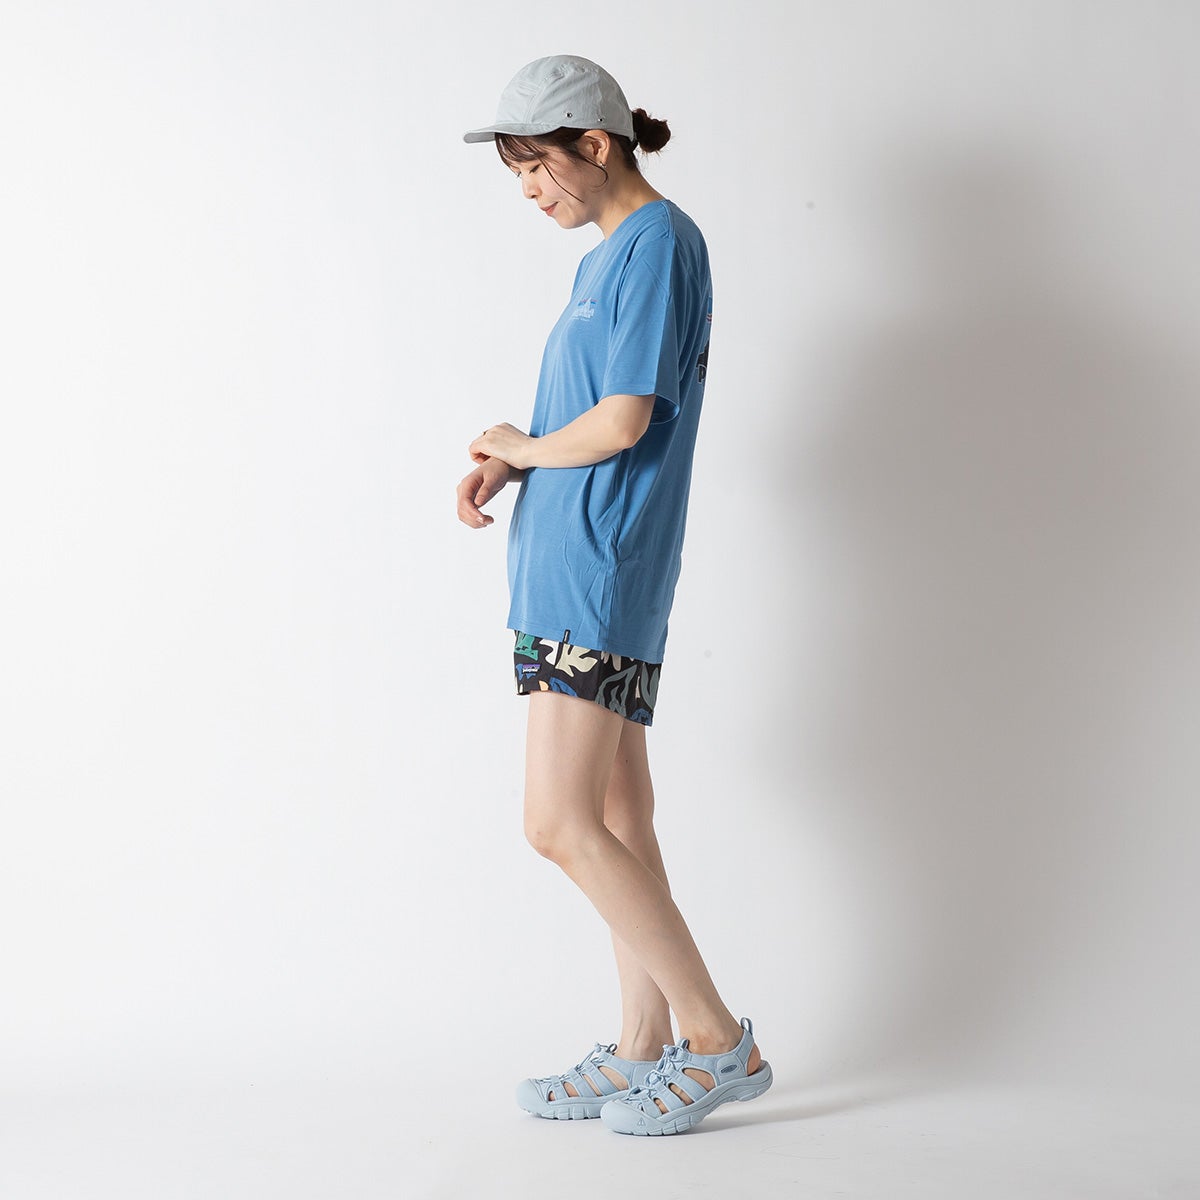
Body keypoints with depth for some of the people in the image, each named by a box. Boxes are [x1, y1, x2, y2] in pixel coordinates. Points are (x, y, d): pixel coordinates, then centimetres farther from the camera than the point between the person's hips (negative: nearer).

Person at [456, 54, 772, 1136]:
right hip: (570, 567, 10)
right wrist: (502, 469, 3)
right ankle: (645, 1051, 19)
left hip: (601, 571, -10)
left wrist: (522, 447, -2)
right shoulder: (610, 256, 19)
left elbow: (623, 420, -19)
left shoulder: (660, 241, -10)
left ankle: (720, 1042, 1)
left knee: (561, 825, -10)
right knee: (617, 824, 11)